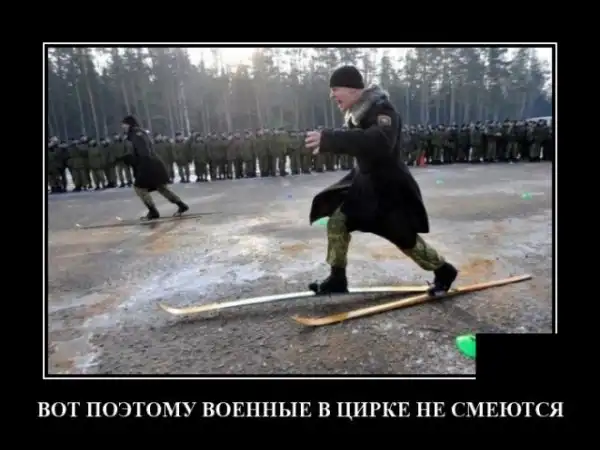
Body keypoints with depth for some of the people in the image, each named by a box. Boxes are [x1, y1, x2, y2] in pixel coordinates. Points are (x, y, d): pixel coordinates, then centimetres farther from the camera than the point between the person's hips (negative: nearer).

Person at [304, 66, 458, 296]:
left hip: (390, 186, -8)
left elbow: (379, 143, -46)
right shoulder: (356, 112, 2)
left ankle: (444, 271, 28)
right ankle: (337, 279, 14)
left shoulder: (382, 110, -25)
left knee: (405, 239, 2)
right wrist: (327, 143, 2)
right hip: (365, 180, 8)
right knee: (337, 219, 2)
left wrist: (329, 139, -51)